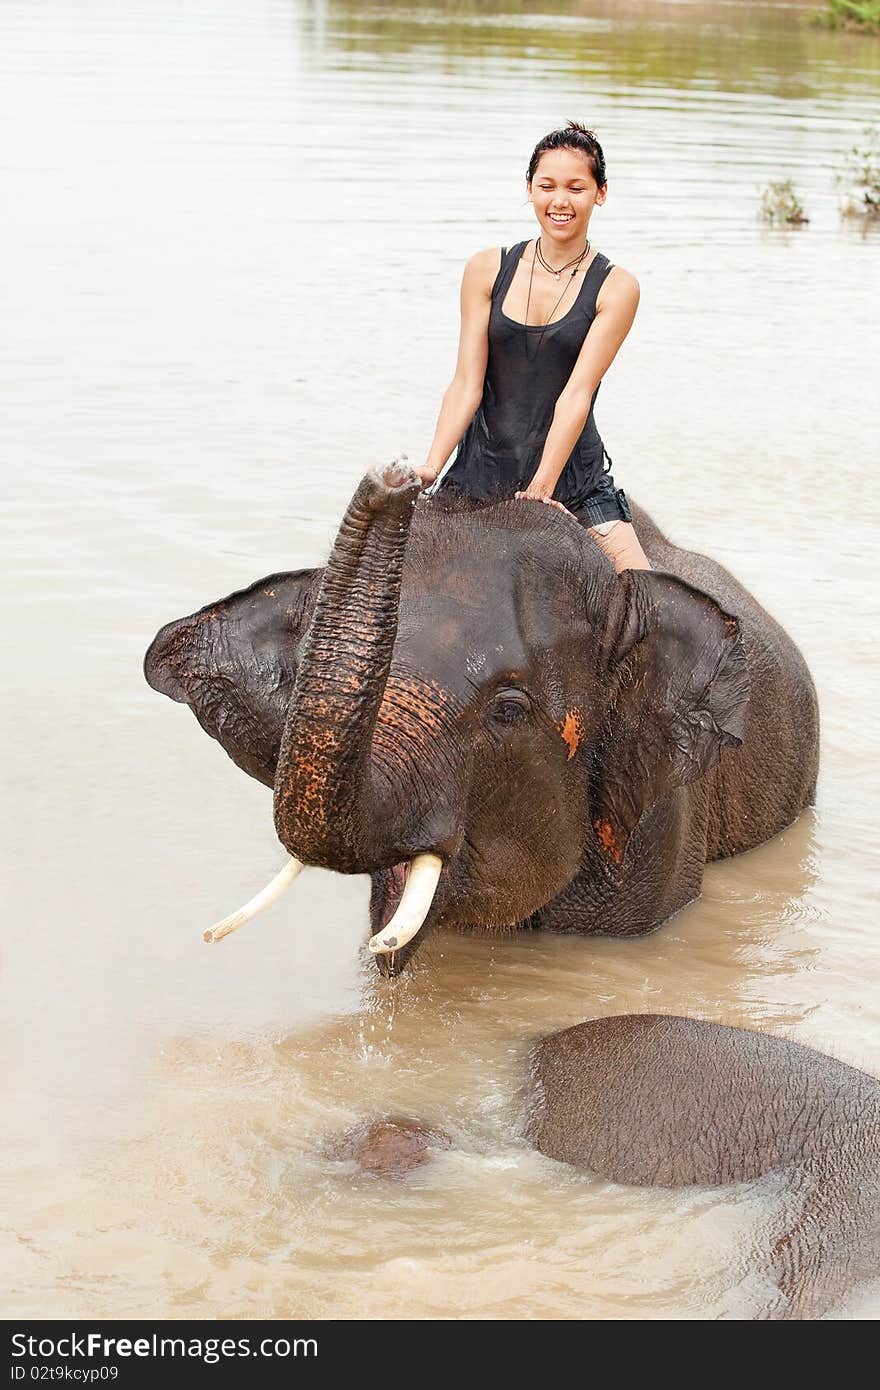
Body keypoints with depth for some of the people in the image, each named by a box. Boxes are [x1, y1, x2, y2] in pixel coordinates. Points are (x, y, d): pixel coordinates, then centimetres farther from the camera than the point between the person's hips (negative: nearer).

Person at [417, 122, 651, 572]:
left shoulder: (615, 288, -2)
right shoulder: (487, 270, 3)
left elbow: (577, 395, -12)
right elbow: (466, 384, -1)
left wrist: (540, 489, -21)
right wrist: (432, 466, -16)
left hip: (573, 478, -1)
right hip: (480, 469, 2)